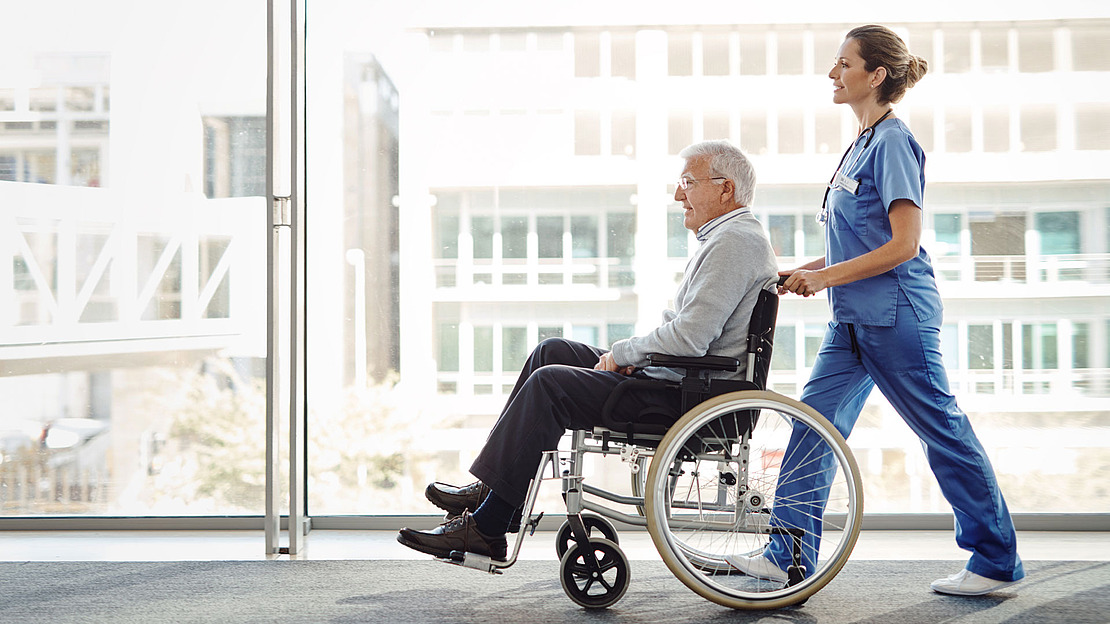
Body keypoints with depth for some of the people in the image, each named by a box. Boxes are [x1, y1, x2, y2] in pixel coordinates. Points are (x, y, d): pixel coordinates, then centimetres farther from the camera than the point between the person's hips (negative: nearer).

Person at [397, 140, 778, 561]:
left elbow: (689, 338, -24)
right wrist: (627, 356, 7)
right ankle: (492, 489, 8)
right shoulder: (730, 237, 20)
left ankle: (485, 528, -15)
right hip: (683, 379, 11)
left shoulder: (735, 241, -15)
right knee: (552, 351, 11)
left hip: (683, 394, -11)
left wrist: (622, 353, -9)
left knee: (550, 384, -19)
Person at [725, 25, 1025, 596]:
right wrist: (807, 271, 10)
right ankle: (788, 554, 11)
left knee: (944, 432, 1)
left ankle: (997, 560, 14)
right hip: (855, 318, 9)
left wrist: (824, 277, -15)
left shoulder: (893, 142, -13)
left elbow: (903, 245, -18)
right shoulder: (863, 143, 14)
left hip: (894, 315, -9)